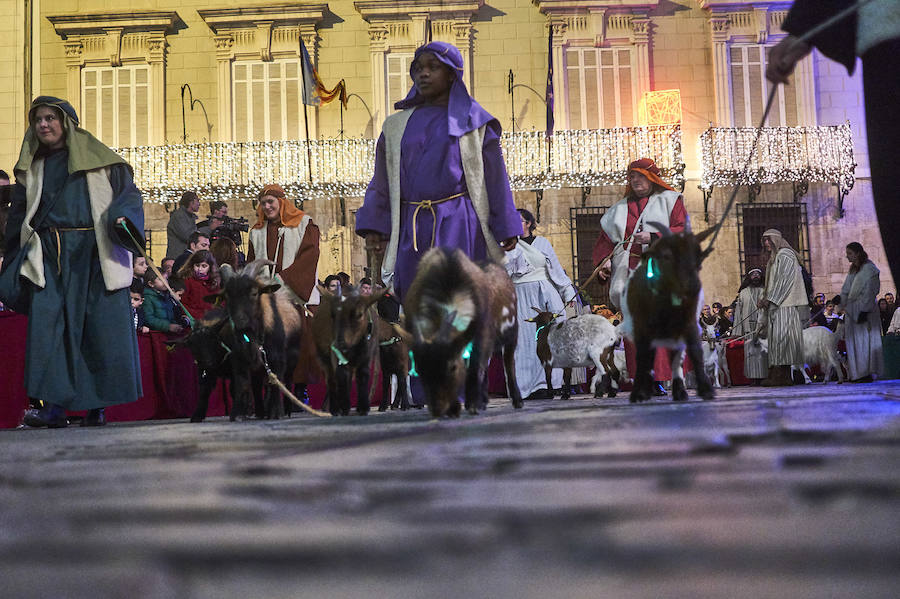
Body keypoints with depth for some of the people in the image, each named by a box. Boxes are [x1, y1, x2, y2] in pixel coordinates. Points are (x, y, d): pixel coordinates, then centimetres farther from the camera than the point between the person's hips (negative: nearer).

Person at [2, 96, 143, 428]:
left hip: (94, 253, -2)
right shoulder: (32, 168, 19)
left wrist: (121, 217, -16)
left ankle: (97, 406, 3)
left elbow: (129, 192, 5)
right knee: (47, 323, -11)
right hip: (49, 255, 3)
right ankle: (55, 406, -13)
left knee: (100, 327, -5)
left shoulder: (96, 158, 9)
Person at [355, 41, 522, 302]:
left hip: (458, 225, -3)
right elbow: (382, 181, 16)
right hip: (411, 229, 4)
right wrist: (374, 227, 6)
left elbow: (495, 176, 6)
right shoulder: (396, 126, 17)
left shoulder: (473, 121, 8)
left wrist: (506, 228, 2)